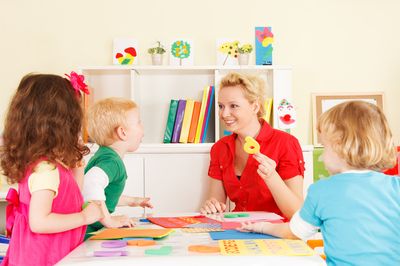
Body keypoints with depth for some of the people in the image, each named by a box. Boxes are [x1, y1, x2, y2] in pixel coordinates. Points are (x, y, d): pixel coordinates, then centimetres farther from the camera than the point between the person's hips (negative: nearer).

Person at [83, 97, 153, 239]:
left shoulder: (104, 154, 16)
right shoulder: (112, 161, -16)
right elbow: (91, 183, -36)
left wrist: (131, 201, 32)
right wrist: (109, 220, -28)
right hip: (87, 233, -9)